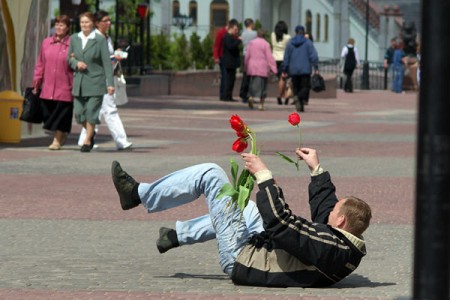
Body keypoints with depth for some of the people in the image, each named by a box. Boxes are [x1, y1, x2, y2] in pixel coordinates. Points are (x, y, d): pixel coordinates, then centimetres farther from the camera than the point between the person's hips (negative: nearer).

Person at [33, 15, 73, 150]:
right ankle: (62, 134, 27)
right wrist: (36, 81, 11)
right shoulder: (46, 43, 9)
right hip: (48, 87, 4)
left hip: (65, 87, -4)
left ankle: (57, 141, 8)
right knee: (48, 113, 4)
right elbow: (40, 64, 13)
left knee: (61, 113, -3)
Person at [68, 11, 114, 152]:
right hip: (79, 82, 4)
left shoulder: (100, 40, -6)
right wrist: (76, 63, -8)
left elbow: (107, 62, -6)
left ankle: (87, 140, 10)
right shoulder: (74, 38, 7)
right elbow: (70, 58, 16)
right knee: (79, 113, 3)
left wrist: (110, 83, -12)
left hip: (95, 81, -4)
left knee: (91, 111, -4)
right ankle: (90, 132, 30)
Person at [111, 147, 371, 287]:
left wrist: (263, 174, -30)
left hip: (241, 260, -9)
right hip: (263, 250, 9)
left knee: (209, 174, -5)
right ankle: (176, 235, 38)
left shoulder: (325, 245, -34)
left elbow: (280, 220, -37)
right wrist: (317, 169, 16)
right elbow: (324, 207, 11)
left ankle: (138, 194, 12)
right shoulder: (349, 248, -7)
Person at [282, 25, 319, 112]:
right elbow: (313, 56, -9)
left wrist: (284, 71, 11)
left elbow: (286, 58, 6)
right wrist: (316, 68, -7)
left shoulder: (290, 43, 5)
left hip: (293, 70, 2)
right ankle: (299, 97, -32)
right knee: (305, 87, -1)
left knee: (296, 88, 11)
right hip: (305, 69, -2)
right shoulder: (308, 43, -1)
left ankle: (300, 107, 0)